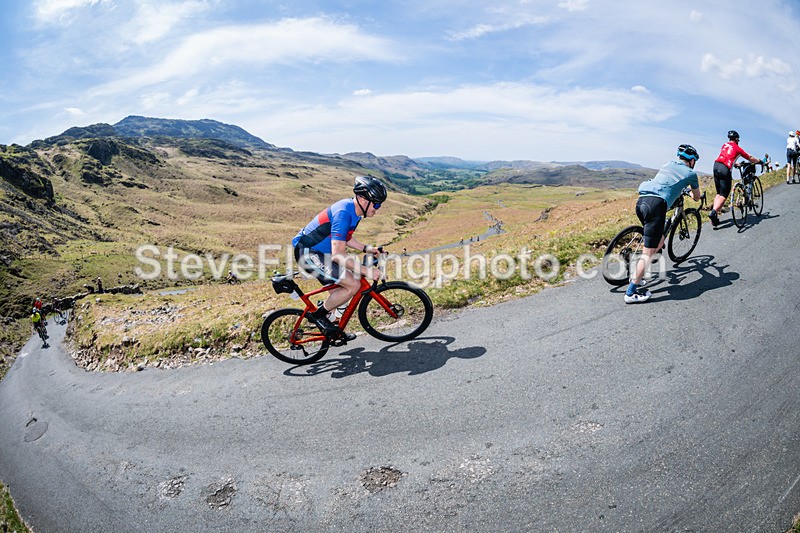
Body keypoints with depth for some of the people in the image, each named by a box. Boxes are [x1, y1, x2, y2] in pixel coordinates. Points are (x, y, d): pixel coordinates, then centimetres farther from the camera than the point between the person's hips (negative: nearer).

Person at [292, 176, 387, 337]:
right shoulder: (343, 213, -27)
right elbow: (338, 256, -30)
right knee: (353, 285, -17)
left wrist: (367, 248, 5)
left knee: (339, 293, 15)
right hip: (308, 253, -10)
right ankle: (318, 315, -1)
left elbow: (344, 238, 19)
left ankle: (330, 329, 33)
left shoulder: (353, 209, 3)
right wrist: (367, 271, -26)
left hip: (318, 251, 10)